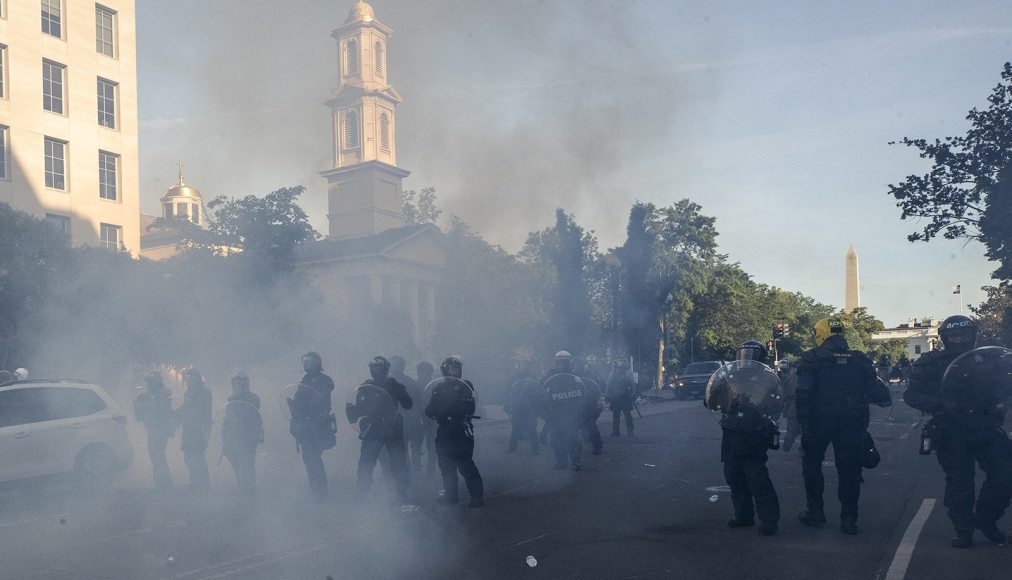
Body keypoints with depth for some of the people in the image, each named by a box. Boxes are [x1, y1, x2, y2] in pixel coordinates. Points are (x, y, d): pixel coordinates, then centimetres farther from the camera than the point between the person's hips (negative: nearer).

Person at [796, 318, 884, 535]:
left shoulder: (811, 359, -5)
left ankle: (815, 511, 15)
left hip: (820, 421, -2)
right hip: (852, 425, 3)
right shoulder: (860, 360, 6)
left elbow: (804, 395, -12)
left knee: (812, 463, 15)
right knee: (849, 470, 9)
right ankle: (849, 519, 9)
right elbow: (873, 391, 4)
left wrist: (804, 424, -8)